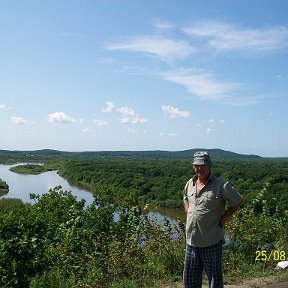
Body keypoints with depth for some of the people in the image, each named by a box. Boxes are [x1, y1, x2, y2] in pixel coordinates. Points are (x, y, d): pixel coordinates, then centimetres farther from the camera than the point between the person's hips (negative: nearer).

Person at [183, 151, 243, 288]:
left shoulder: (221, 185, -11)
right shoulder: (190, 184, 6)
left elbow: (238, 202, -3)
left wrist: (222, 219, -7)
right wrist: (188, 214, 10)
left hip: (211, 242, -5)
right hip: (191, 240, 5)